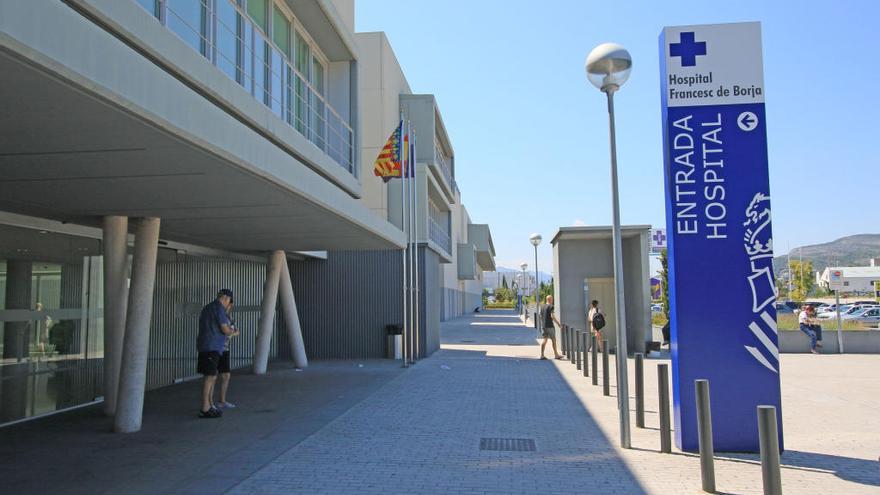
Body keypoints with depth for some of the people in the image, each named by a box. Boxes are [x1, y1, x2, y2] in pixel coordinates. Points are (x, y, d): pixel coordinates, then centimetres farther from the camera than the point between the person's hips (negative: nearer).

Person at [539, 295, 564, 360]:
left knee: (545, 339, 8)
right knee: (553, 339, 2)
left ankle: (542, 355, 4)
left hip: (544, 326, 7)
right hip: (550, 326, -7)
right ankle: (556, 355, 9)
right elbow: (552, 316, -17)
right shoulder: (551, 306, -11)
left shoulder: (543, 307, 13)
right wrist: (558, 323, -10)